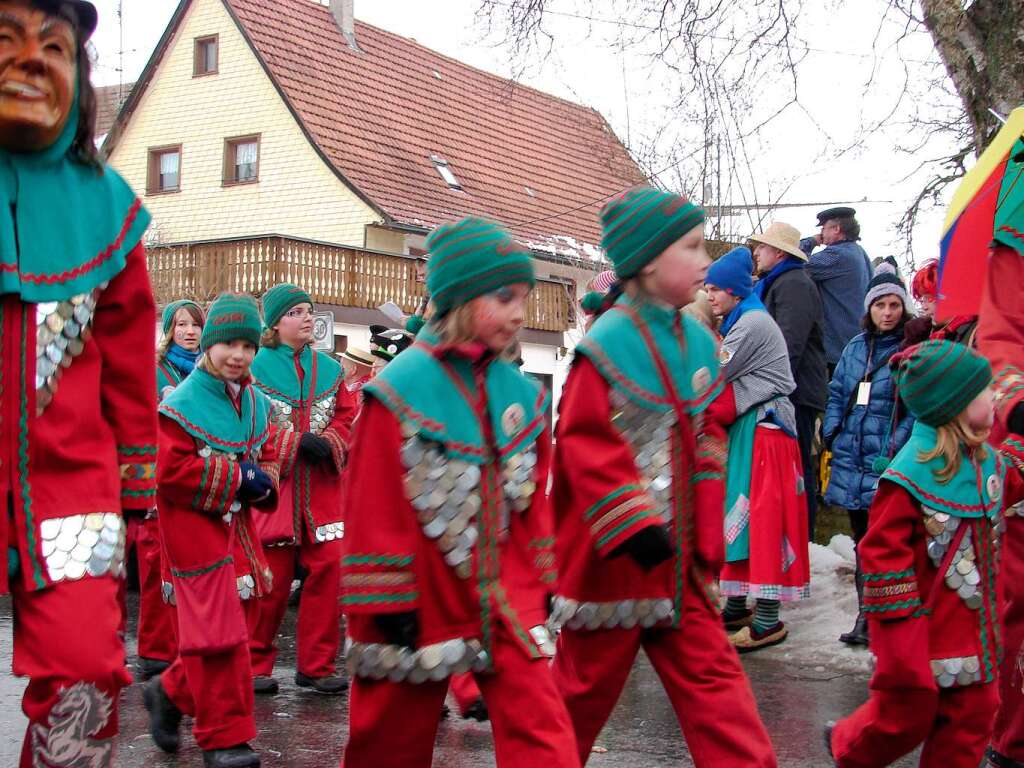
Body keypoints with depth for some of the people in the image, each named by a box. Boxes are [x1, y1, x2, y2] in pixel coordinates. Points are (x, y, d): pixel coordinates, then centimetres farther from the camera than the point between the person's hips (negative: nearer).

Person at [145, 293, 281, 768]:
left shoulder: (255, 403, 9)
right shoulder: (182, 404, -13)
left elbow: (267, 459, 17)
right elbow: (170, 470, -21)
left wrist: (263, 480, -7)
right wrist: (237, 476, -19)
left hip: (238, 526, 7)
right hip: (194, 529, -7)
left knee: (235, 621, 13)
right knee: (217, 630, -7)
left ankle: (172, 692, 35)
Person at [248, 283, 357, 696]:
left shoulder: (330, 368, 12)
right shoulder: (255, 366, -2)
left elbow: (347, 417, 11)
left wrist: (328, 442, -9)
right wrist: (297, 442, -16)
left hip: (322, 487, 4)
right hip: (273, 483, -4)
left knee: (328, 569, 0)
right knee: (270, 577, -1)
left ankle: (317, 665, 12)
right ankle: (255, 664, 16)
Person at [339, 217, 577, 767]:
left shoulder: (521, 392, 4)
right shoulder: (399, 390, -12)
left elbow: (534, 498, 11)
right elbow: (375, 506, -11)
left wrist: (540, 585, 11)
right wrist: (386, 604, -11)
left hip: (506, 600, 4)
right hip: (421, 605, -3)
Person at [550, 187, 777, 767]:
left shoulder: (697, 341, 6)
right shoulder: (606, 345, -15)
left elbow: (707, 447, 11)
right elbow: (586, 446, -18)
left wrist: (707, 547, 9)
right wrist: (633, 524, -23)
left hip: (677, 556, 6)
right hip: (613, 556, -6)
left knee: (713, 675, 6)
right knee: (589, 681, 10)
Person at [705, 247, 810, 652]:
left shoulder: (754, 322, -13)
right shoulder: (738, 322, 18)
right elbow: (723, 376, 16)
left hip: (764, 429, -10)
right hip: (745, 427, 10)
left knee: (760, 516, -10)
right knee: (739, 514, 11)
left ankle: (767, 620, -9)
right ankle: (737, 605, 18)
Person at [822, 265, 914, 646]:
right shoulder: (856, 347, 13)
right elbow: (836, 393, 19)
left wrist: (895, 451, -17)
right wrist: (832, 435, 6)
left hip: (887, 468, -6)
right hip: (852, 464, 6)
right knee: (862, 540, 14)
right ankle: (866, 615, 24)